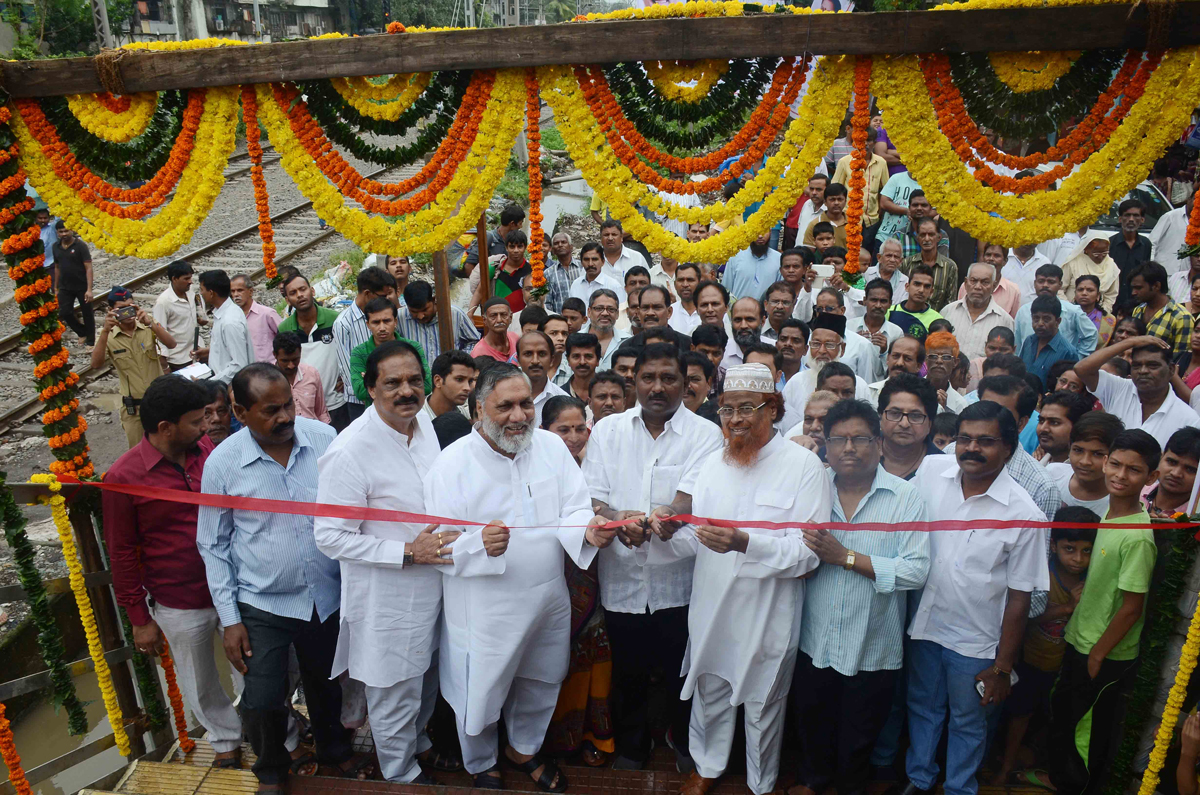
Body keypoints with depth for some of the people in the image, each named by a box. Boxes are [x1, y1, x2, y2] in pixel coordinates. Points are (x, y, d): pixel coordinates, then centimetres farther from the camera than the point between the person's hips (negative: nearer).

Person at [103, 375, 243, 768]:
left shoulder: (207, 448, -6)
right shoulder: (123, 477, -16)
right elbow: (122, 555, -7)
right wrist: (140, 618, -2)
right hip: (180, 606, -2)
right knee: (200, 682, 18)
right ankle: (226, 740, 44)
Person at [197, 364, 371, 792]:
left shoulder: (323, 438, -12)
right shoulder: (222, 463, -14)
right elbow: (213, 545, -3)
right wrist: (229, 619, -4)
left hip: (326, 595, 2)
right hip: (261, 606, -2)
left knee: (326, 681, 22)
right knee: (262, 700, 5)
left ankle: (334, 746, 52)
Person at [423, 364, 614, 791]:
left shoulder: (552, 446, -4)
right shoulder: (452, 463, -17)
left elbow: (572, 510, -7)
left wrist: (588, 529, -31)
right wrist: (479, 544, -37)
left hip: (549, 599, 4)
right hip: (485, 609, -4)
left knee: (540, 686, 25)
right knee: (480, 692, 15)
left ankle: (524, 748, 55)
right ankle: (481, 767, 47)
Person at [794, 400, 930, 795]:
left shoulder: (906, 498, -11)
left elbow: (916, 571, -22)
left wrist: (845, 556, -23)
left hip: (872, 647, -2)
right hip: (815, 640, 3)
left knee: (860, 733, 19)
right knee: (812, 720, 22)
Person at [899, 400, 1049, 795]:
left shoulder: (1025, 515, -19)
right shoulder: (931, 470, -10)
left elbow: (1018, 599, -12)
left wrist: (1003, 667, -7)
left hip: (975, 643, -3)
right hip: (924, 624, 3)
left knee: (968, 723, 19)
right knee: (922, 709, 24)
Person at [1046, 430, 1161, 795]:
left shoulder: (1137, 536, -27)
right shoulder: (1106, 513, -2)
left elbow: (1132, 608, -22)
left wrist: (1097, 656, -14)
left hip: (1105, 656, -8)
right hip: (1078, 641, 8)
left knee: (1088, 732, 13)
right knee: (1061, 714, 25)